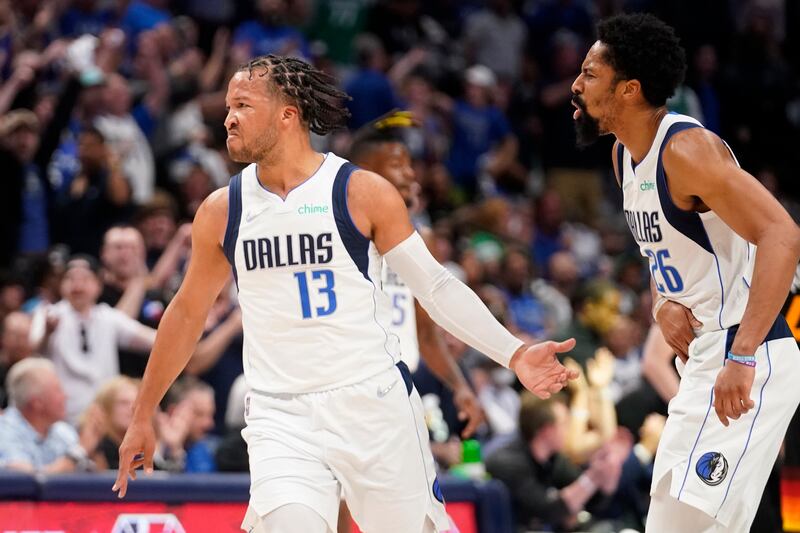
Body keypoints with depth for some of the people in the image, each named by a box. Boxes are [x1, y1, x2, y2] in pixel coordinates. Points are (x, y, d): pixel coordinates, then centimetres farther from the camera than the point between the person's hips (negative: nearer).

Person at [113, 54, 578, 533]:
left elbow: (435, 285, 0)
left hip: (375, 403, -1)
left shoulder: (363, 193, -3)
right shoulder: (221, 211, 6)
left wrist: (514, 354, -11)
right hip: (280, 415, 1)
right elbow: (188, 312, 18)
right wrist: (143, 416, 22)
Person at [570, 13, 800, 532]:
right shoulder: (626, 154, 11)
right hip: (702, 362, 10)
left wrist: (742, 357, -36)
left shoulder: (687, 149, -18)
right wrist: (662, 302, 10)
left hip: (747, 368, -10)